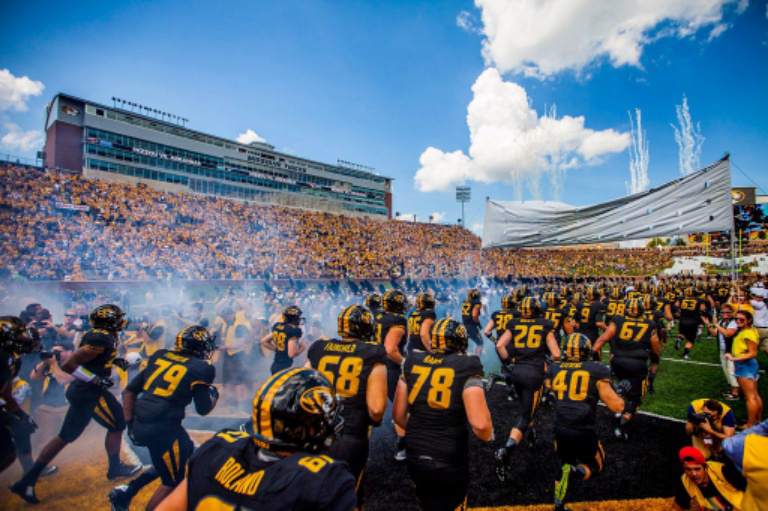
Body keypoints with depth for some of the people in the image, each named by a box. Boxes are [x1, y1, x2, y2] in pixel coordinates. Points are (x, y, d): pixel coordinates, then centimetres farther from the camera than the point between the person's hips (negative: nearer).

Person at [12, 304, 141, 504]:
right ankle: (115, 468, 26)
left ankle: (27, 481, 23)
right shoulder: (102, 339, -23)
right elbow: (68, 365, -25)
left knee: (66, 436, 17)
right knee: (117, 425, 9)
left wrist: (113, 360, 11)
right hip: (89, 392, -9)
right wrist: (97, 379, -22)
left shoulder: (98, 335, 6)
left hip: (80, 390, 9)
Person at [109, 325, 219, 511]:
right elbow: (203, 409, -1)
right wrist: (214, 395, 19)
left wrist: (130, 423, 17)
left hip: (140, 425, 7)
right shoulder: (201, 368, -6)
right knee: (173, 481, 16)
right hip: (163, 430, -7)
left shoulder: (160, 356, 10)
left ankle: (126, 491, 26)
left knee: (186, 451, 28)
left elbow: (129, 391, 12)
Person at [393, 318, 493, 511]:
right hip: (449, 463, -4)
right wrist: (488, 436, 1)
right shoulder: (465, 368, -14)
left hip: (415, 457, 4)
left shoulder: (413, 363, -2)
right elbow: (480, 425, -22)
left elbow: (398, 415, 4)